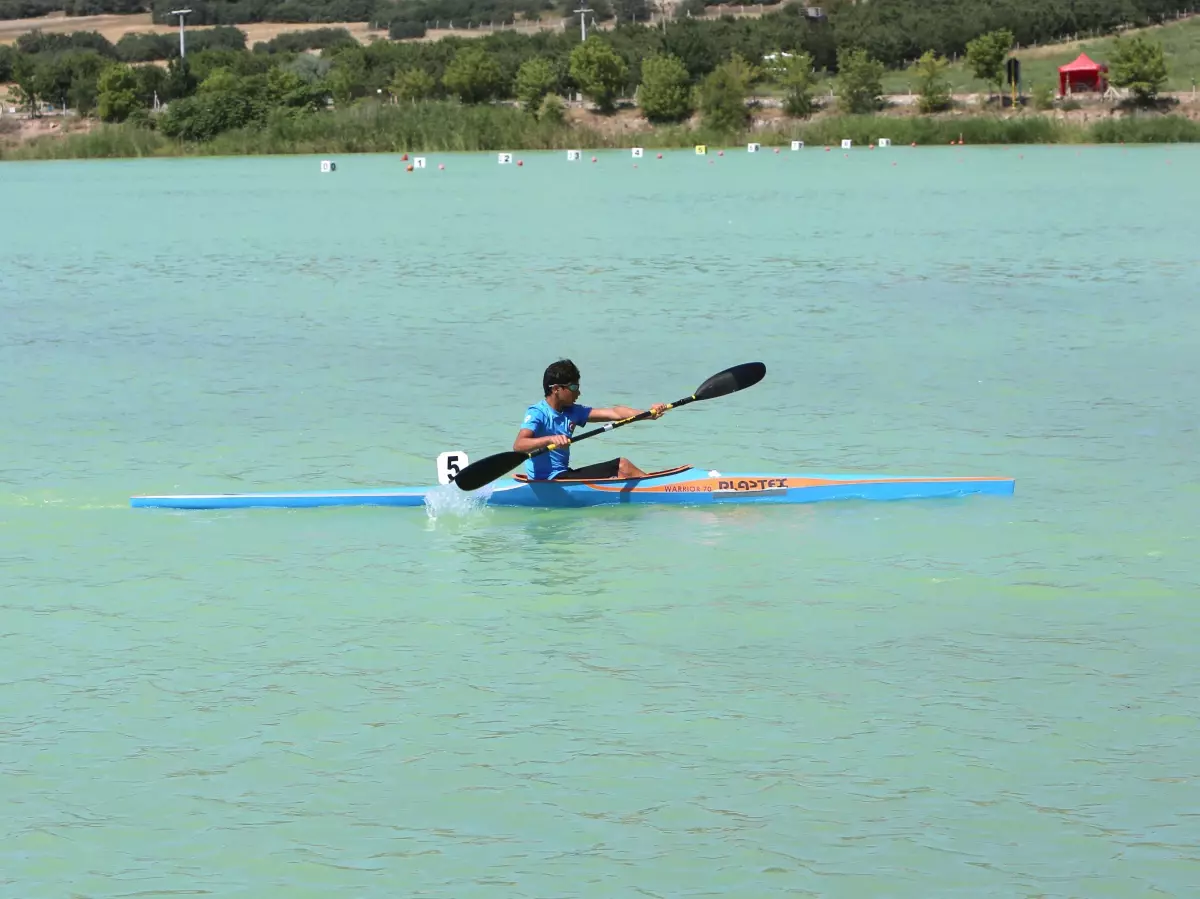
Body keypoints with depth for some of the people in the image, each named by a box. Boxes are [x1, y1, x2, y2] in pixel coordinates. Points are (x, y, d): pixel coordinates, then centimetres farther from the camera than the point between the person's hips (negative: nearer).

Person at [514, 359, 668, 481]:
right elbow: (518, 445, -30)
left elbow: (613, 413, 2)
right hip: (547, 481, -9)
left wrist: (648, 413, -10)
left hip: (564, 474, 9)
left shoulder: (572, 412, 8)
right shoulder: (537, 413, -14)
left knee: (622, 465, 5)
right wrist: (550, 439, -45)